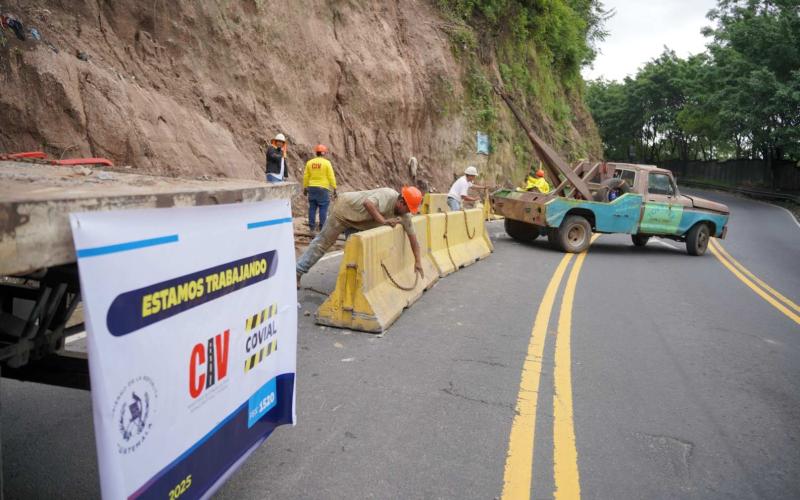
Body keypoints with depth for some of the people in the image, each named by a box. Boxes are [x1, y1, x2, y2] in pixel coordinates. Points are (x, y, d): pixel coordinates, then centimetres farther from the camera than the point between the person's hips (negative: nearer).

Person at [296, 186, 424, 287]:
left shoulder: (404, 214, -10)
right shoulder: (388, 195, -33)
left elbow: (412, 235, -6)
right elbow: (367, 203, -49)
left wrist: (418, 261, -9)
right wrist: (384, 221, -43)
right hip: (345, 209, -8)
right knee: (323, 241, -3)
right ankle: (298, 272, 4)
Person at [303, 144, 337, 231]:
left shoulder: (309, 162, 5)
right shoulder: (327, 163, -6)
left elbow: (306, 176, 7)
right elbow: (331, 177, -8)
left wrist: (305, 188, 15)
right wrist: (334, 189, -3)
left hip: (312, 188, 4)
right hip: (323, 188, -4)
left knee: (312, 207, 8)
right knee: (323, 208, 0)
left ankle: (311, 226, 9)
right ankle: (322, 226, -3)